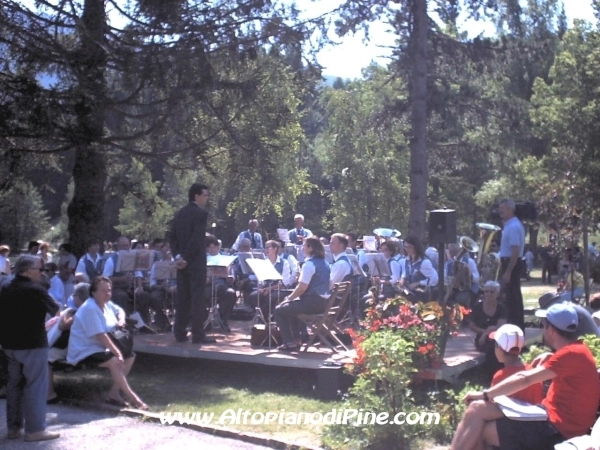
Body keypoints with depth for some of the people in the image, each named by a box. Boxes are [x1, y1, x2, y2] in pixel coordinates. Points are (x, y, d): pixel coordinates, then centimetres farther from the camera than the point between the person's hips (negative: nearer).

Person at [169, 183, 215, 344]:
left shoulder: (179, 214, 13)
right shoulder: (201, 213, -11)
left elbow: (173, 237, 9)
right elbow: (197, 239, -19)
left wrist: (178, 256, 2)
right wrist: (185, 258, -13)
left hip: (182, 262, 7)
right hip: (196, 262, -7)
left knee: (182, 298, 10)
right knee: (197, 298, -4)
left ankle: (179, 333, 14)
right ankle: (198, 334, -3)